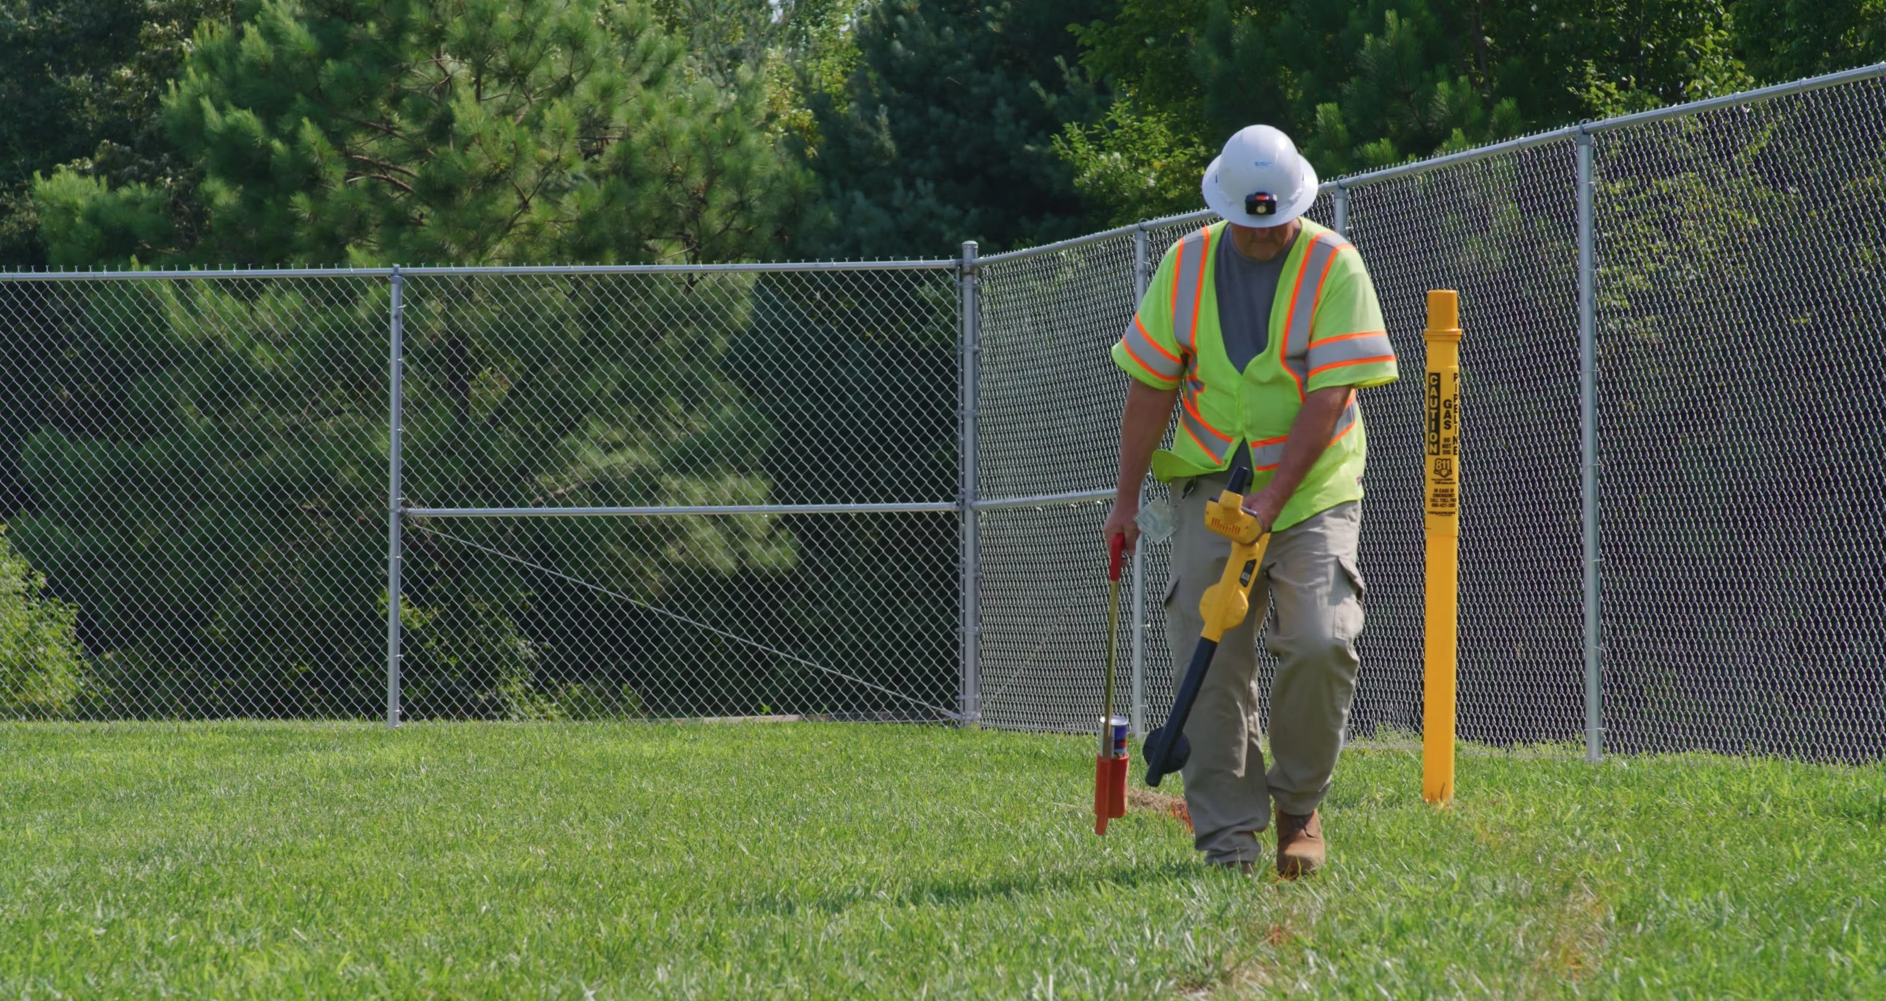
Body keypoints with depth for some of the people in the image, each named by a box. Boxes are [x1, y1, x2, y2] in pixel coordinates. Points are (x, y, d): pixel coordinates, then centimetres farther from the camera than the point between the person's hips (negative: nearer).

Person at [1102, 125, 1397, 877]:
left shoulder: (1334, 266, -9)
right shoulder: (1187, 264, 0)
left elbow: (1330, 396, -14)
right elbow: (1151, 386, 6)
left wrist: (1274, 495, -21)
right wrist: (1127, 498, 5)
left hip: (1313, 485, -2)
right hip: (1212, 484, 2)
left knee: (1320, 643, -18)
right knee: (1212, 655, -7)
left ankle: (1299, 805, 4)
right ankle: (1228, 836, -2)